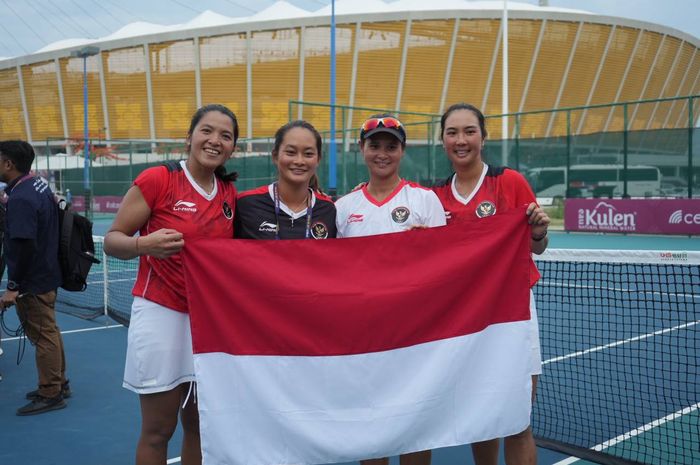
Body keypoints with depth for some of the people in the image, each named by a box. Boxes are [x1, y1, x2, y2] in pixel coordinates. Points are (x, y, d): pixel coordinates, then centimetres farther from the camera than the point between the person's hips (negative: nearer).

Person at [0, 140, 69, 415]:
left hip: (32, 283, -10)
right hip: (46, 275, 10)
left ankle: (50, 394, 11)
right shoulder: (38, 186, 6)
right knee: (48, 332, 19)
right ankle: (58, 384, 32)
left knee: (43, 336, 0)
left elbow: (24, 246, -27)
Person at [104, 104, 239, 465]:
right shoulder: (156, 179, -11)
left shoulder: (230, 194, 5)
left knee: (200, 426, 13)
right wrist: (145, 244, -28)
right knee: (158, 430, 5)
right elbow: (112, 241, -8)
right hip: (162, 314, -5)